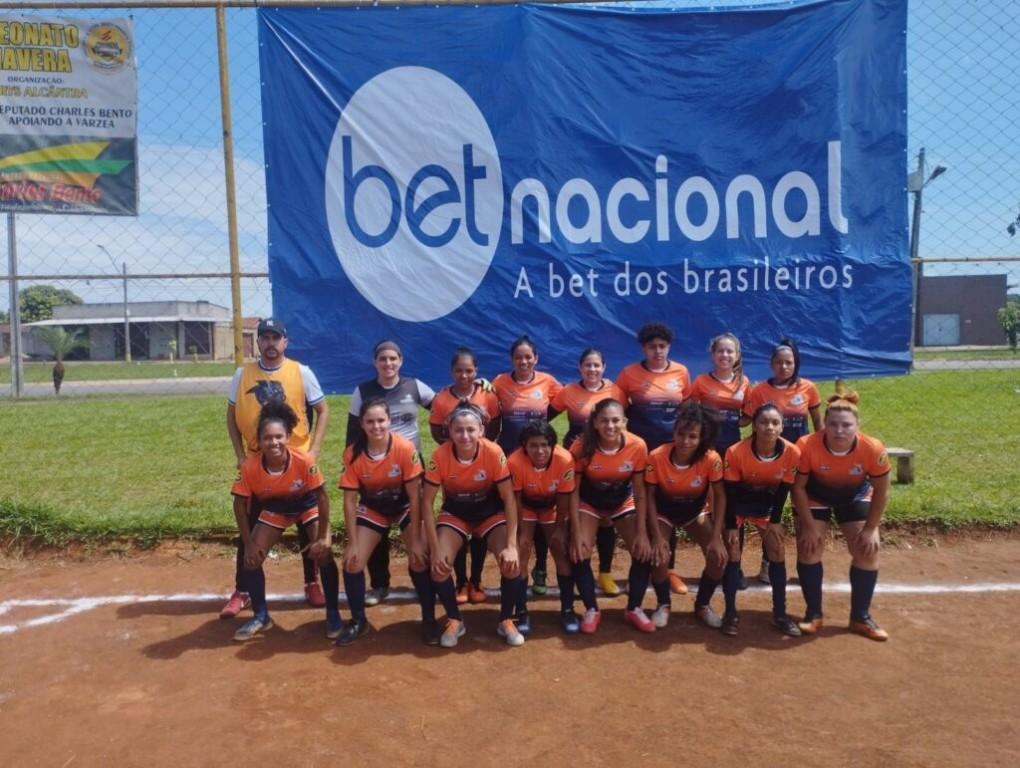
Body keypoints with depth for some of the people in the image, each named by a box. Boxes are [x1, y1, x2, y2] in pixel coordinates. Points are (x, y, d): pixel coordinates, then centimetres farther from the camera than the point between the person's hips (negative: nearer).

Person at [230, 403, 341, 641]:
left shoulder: (304, 460, -36)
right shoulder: (250, 467, -31)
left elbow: (321, 495, -24)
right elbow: (240, 504, -16)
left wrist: (323, 537, -22)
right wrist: (249, 544, -16)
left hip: (307, 504, -2)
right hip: (274, 508, 3)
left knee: (323, 554, -16)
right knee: (251, 558, -7)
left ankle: (333, 614, 3)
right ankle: (261, 616, 14)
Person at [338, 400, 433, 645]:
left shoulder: (405, 448, -29)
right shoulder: (352, 454, -22)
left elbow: (414, 496, -22)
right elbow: (350, 500, -14)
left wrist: (415, 540, -20)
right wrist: (352, 543, -14)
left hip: (404, 506, -2)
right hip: (372, 508, 2)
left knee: (420, 559, -17)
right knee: (352, 562, -7)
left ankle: (429, 620, 4)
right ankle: (358, 620, 16)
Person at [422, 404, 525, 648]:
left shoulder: (494, 452, -28)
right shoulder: (440, 456, -26)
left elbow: (509, 499, -20)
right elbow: (427, 502, -18)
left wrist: (511, 545, -26)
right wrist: (435, 548, -22)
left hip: (490, 512, -1)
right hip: (455, 512, 1)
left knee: (512, 562, -21)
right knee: (439, 565, -19)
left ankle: (506, 621, 5)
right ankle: (454, 621, 8)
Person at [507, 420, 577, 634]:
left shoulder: (565, 460, -34)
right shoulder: (515, 462, -35)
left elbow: (564, 499, -18)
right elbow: (515, 500, -21)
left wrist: (559, 529, -10)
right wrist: (521, 533, -15)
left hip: (553, 507, 1)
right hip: (526, 507, -1)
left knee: (561, 550, -7)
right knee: (521, 552, -14)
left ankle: (567, 609, 8)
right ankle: (522, 612, -2)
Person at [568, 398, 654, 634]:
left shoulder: (637, 446, -27)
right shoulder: (581, 448, -30)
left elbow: (639, 492, -15)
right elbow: (574, 491, -18)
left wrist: (641, 533, -16)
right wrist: (576, 532, -21)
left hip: (623, 500, 1)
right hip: (589, 501, -1)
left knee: (644, 552, -10)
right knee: (579, 554, -16)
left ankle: (634, 609, 12)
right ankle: (592, 610, 7)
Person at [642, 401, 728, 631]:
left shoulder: (711, 459, -28)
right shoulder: (657, 457, -30)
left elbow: (719, 497, -17)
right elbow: (650, 497, -18)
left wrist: (716, 538, -22)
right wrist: (657, 536, -23)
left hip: (696, 510, 1)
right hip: (664, 511, -1)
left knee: (718, 556, -15)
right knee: (659, 558, -21)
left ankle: (703, 605, 13)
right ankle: (663, 605, 10)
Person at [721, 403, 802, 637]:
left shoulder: (792, 453, -25)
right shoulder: (736, 452, -33)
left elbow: (783, 490, -11)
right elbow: (730, 492, -21)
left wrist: (775, 521, -6)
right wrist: (731, 526, -18)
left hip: (767, 503, 3)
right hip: (738, 503, -3)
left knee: (778, 553, -2)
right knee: (733, 554, -8)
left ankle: (780, 614, 11)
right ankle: (730, 613, 2)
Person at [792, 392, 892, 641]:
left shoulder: (873, 449, -33)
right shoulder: (807, 446, -37)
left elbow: (881, 491, -16)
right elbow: (798, 487, -21)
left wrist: (870, 529, -14)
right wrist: (809, 526, -19)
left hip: (855, 497, 1)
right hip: (815, 497, -1)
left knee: (868, 551, -5)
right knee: (808, 548, -9)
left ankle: (861, 617, 11)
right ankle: (813, 614, 7)